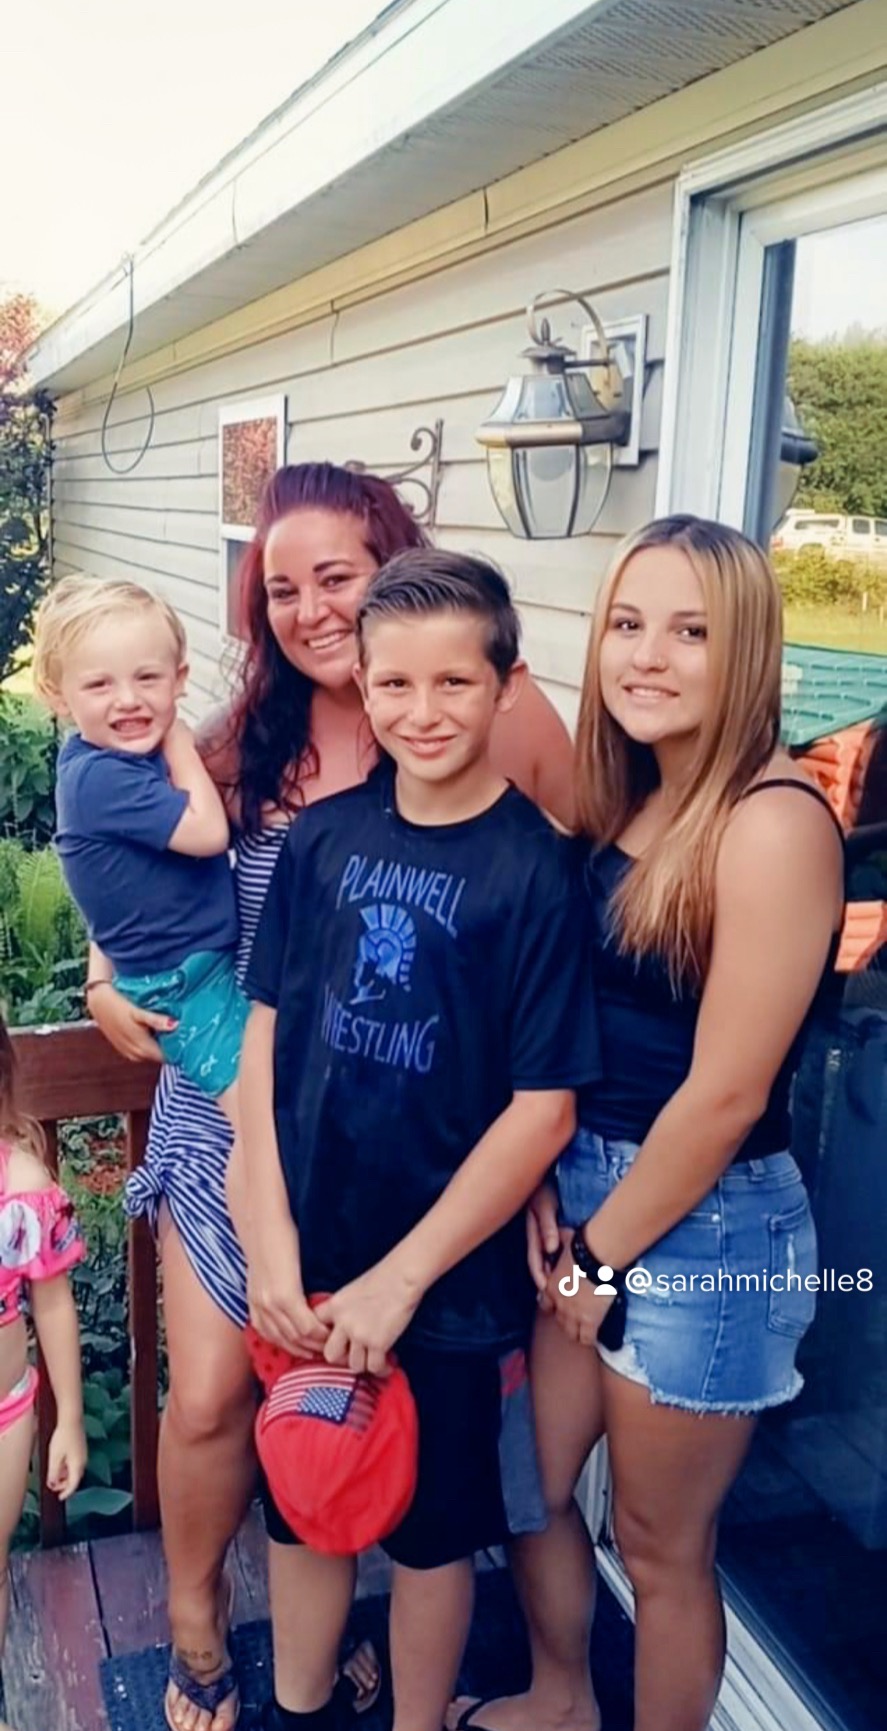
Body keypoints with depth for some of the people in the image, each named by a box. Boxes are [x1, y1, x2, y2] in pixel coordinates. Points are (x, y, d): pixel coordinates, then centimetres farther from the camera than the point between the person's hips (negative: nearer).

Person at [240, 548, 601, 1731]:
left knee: (430, 1529, 17)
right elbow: (266, 1033, -1)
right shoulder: (323, 836, -4)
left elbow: (545, 1105, -15)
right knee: (298, 1501, 22)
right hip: (304, 1262, 4)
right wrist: (272, 1245, -7)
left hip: (448, 1277, -3)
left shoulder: (535, 866, -14)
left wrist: (400, 1278, -14)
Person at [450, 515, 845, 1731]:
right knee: (528, 1483, 23)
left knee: (661, 1542, 13)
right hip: (582, 1196, 8)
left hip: (705, 1227, -8)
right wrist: (540, 1191, -4)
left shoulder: (774, 822, -21)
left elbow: (724, 1094, -21)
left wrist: (604, 1256, -10)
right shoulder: (627, 805, 4)